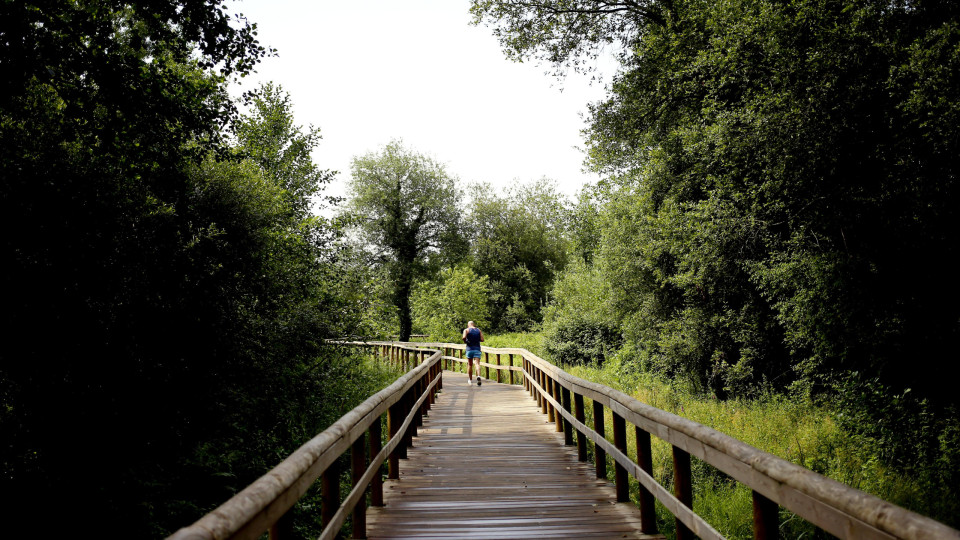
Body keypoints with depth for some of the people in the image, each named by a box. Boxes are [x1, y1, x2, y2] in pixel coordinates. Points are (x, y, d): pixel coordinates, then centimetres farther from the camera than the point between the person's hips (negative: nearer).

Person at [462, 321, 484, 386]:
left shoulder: (466, 330, 1)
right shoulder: (478, 330, 10)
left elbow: (464, 337, -17)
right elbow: (482, 339, 1)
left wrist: (465, 341, 4)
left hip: (469, 349, -1)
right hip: (477, 348, 1)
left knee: (470, 365, 12)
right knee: (477, 363, -9)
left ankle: (470, 380, 20)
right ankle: (478, 376, -34)